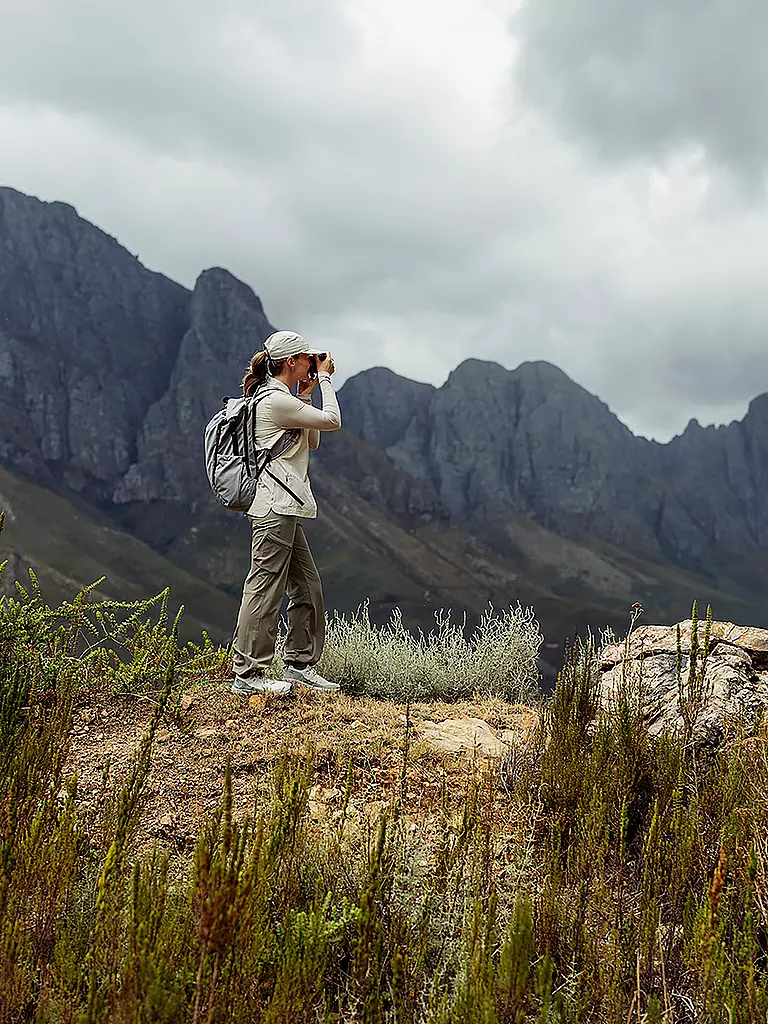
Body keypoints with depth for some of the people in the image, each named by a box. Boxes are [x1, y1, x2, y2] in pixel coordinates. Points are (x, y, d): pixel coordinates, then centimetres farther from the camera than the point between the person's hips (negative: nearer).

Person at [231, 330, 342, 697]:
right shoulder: (277, 400, -13)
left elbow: (312, 442, 22)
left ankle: (299, 665, 21)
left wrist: (307, 393, 16)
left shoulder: (278, 398, 20)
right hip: (274, 506, -11)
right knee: (265, 589, -8)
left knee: (307, 587, 13)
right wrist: (324, 378, 2)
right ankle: (247, 676, -3)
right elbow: (332, 420, -10)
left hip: (283, 508, 11)